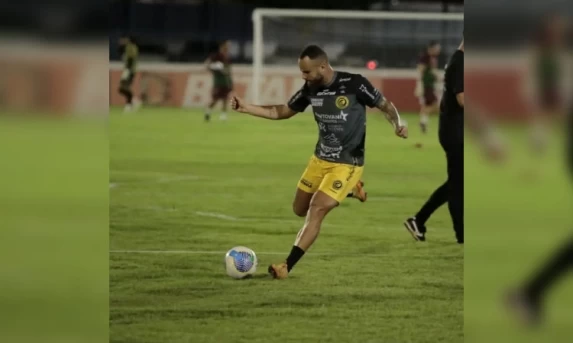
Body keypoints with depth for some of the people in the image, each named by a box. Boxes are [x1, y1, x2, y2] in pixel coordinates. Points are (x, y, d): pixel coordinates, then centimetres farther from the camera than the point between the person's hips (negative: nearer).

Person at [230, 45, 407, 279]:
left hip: (346, 164, -7)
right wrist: (246, 108, 0)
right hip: (320, 159, 7)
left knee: (316, 210, -18)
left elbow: (386, 105, -8)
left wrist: (398, 124, -29)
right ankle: (347, 191, 39)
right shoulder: (310, 89, -3)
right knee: (300, 210, 15)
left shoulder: (354, 84, -19)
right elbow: (282, 112, 11)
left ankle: (287, 266, -14)